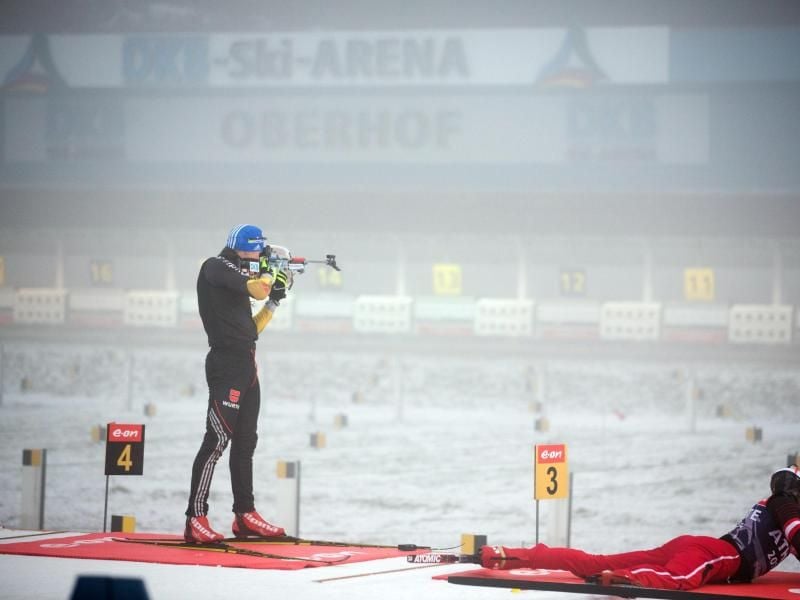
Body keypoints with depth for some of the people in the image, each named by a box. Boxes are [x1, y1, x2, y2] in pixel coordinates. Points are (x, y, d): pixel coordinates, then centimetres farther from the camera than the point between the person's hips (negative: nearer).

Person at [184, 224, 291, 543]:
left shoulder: (237, 276, 18)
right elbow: (257, 289, -19)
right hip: (226, 364, -10)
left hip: (246, 367, 10)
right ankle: (195, 520, -17)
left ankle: (245, 515, 22)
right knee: (218, 438, -14)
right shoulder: (216, 267, -8)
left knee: (245, 442, 14)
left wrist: (274, 301, 11)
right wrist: (268, 271, 1)